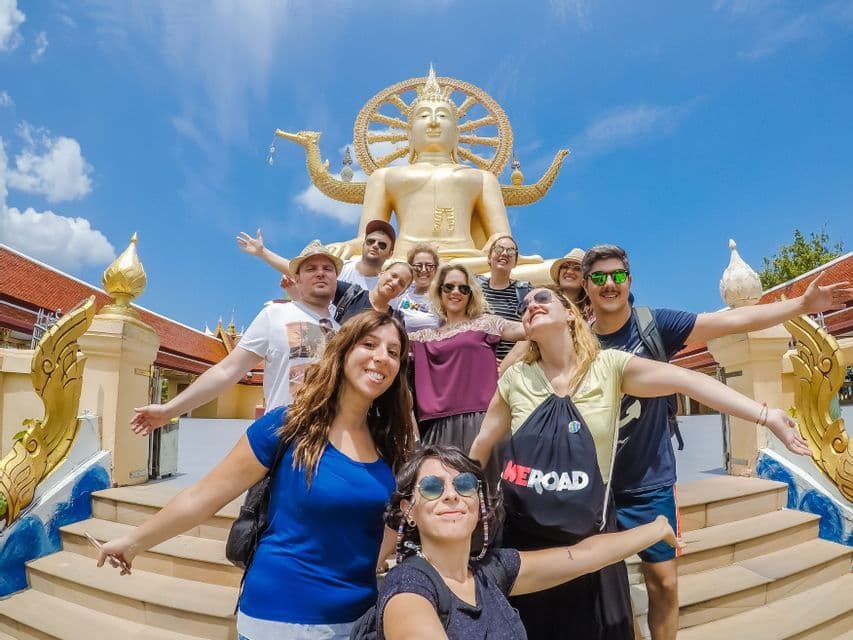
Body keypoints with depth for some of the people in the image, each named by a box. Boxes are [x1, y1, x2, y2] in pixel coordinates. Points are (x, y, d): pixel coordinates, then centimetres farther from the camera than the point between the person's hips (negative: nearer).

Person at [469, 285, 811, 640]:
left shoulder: (609, 366, -8)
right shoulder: (515, 379, -5)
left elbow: (685, 380, -17)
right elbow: (482, 445, 4)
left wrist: (768, 416, -26)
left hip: (590, 538, 0)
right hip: (525, 538, 1)